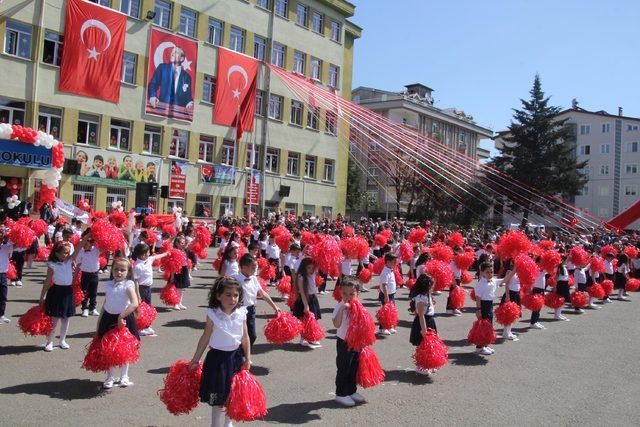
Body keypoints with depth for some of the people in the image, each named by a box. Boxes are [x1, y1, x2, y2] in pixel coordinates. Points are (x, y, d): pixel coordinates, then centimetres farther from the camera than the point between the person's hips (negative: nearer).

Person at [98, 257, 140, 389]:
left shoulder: (128, 285, -11)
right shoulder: (108, 285, 4)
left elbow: (135, 303, -24)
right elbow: (105, 305, 12)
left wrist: (121, 316, -27)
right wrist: (98, 324, 12)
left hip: (124, 319, -4)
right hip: (108, 319, 4)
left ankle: (124, 377, 24)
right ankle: (110, 377, 24)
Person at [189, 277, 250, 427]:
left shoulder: (241, 313, -6)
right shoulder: (213, 314, -13)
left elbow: (245, 338, 2)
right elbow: (205, 338, -4)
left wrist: (247, 358, 1)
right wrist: (195, 359, 0)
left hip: (236, 357, 3)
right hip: (218, 357, -3)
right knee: (218, 397, 4)